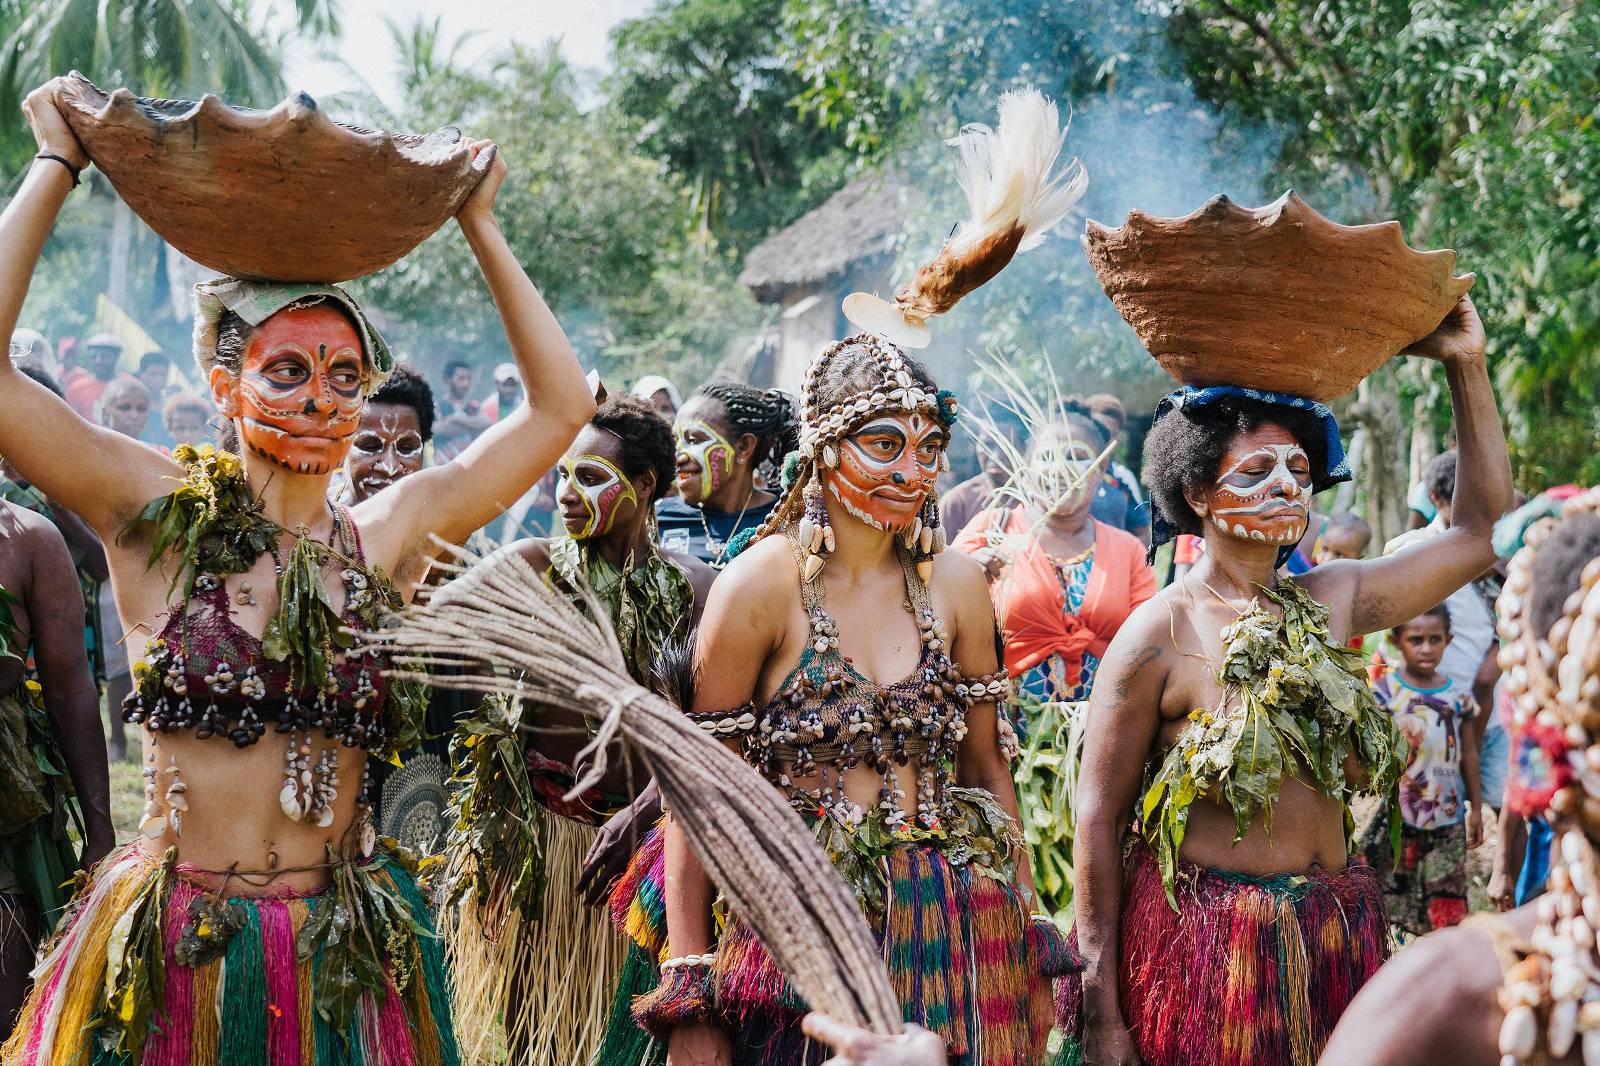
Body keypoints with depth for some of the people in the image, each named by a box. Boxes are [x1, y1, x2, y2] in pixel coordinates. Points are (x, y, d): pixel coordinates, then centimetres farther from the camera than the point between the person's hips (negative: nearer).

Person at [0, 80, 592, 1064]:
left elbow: (562, 407, 9)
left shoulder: (388, 535, 4)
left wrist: (480, 226, 10)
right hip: (170, 958, -3)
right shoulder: (161, 515, -4)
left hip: (350, 963, 3)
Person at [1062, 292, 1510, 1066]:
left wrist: (1466, 367, 7)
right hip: (1205, 939, -5)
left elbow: (1479, 531, 13)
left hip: (1333, 938, 5)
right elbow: (1099, 819, -9)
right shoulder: (1159, 636, -10)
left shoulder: (1330, 603, 6)